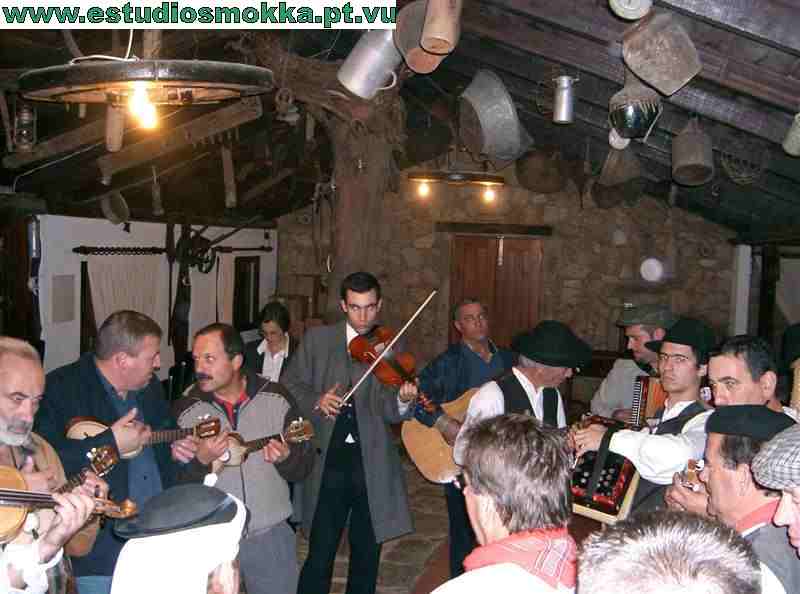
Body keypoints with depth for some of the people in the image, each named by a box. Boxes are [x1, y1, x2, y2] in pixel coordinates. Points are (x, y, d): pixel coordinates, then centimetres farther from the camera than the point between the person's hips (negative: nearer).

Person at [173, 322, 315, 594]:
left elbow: (305, 466, -1)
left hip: (271, 536, 0)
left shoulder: (276, 398, -6)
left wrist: (286, 457, -22)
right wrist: (201, 460, -22)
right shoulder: (185, 409, -6)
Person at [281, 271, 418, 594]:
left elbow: (386, 409, -8)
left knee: (367, 554, 14)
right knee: (320, 553, 3)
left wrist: (403, 400, -30)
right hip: (327, 462, -1)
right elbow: (290, 385, 4)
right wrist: (315, 400, -15)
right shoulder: (317, 338, 3)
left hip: (372, 466, 1)